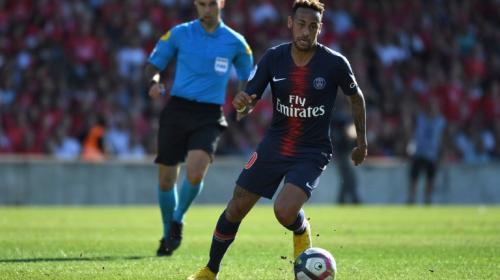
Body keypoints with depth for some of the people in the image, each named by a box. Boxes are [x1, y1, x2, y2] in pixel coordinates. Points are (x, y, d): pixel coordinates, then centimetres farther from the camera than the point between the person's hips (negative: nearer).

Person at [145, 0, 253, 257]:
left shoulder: (235, 42, 4)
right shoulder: (179, 33, 3)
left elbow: (247, 78, 16)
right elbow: (153, 65, 9)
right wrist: (154, 82, -13)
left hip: (209, 116, -1)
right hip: (177, 109, 1)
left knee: (195, 173, -22)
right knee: (166, 179, 3)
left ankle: (177, 221, 6)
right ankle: (168, 234, 26)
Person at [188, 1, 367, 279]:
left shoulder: (334, 63, -14)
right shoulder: (274, 58, -7)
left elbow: (356, 97, 4)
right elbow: (248, 104, -5)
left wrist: (362, 143, 9)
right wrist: (242, 103, -30)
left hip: (312, 153, -3)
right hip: (274, 146, 3)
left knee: (285, 211, -25)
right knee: (237, 208, 5)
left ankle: (302, 232, 13)